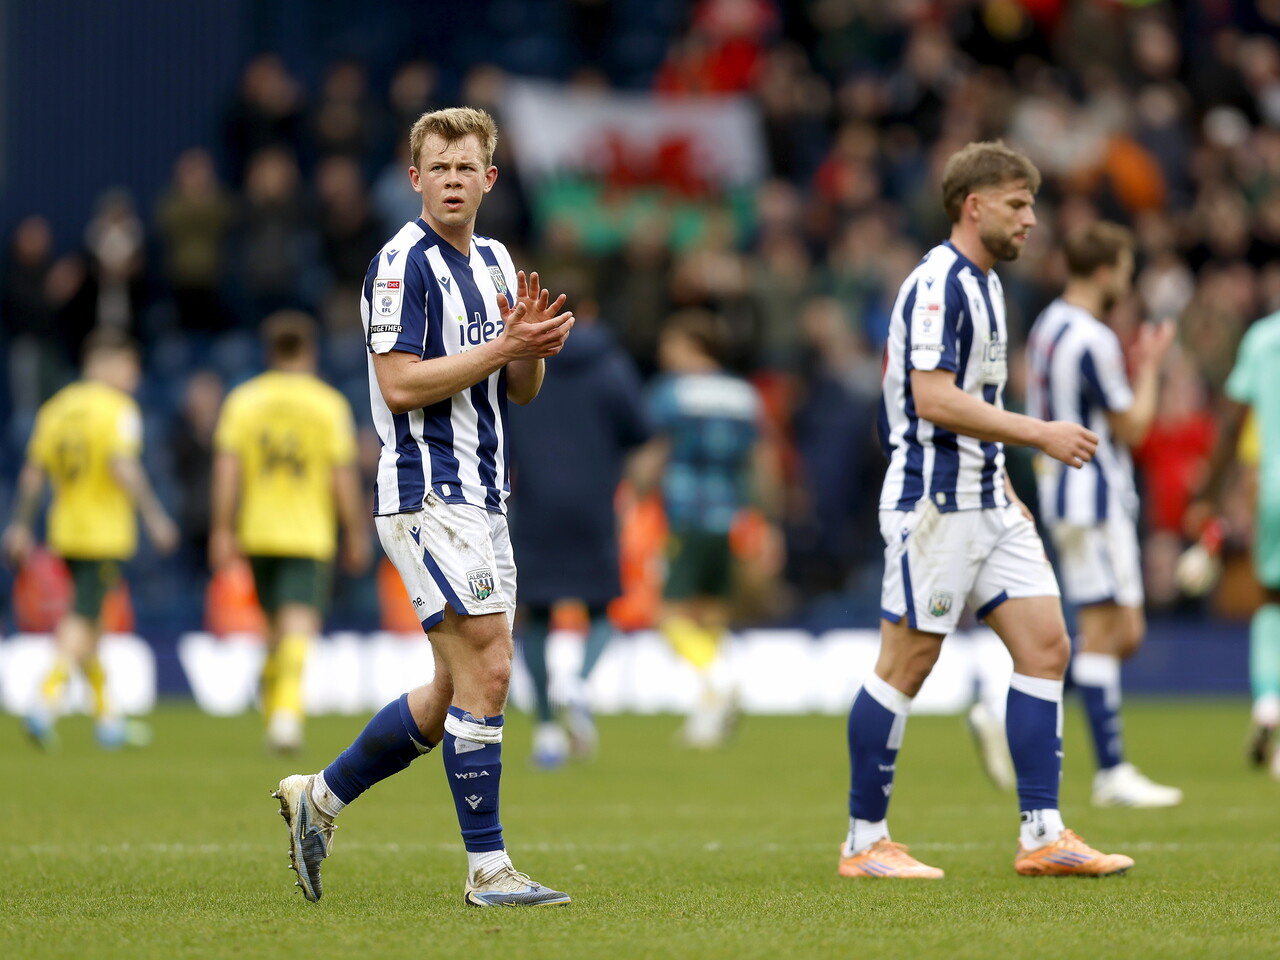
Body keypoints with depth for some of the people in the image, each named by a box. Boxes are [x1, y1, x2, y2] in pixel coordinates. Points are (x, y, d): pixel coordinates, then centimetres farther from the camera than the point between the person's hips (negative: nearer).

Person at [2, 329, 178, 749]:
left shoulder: (55, 407, 9)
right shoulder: (119, 410, -11)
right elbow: (124, 467, -22)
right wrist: (154, 517, -19)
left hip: (65, 534, 7)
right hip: (105, 534, -7)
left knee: (88, 620, 16)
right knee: (84, 622, -5)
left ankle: (107, 717, 22)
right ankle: (46, 705, -20)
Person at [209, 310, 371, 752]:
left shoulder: (243, 400, 3)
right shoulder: (329, 404, -3)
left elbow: (226, 467, -3)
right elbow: (344, 477, -4)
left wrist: (222, 530, -1)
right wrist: (357, 535, 5)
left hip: (258, 534, 3)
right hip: (310, 534, -3)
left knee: (276, 627, 18)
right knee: (299, 627, -9)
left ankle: (274, 713, 22)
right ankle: (287, 710, -28)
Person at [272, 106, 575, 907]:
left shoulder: (495, 262, 15)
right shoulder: (403, 263, -11)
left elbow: (521, 390, 16)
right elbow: (400, 384, -18)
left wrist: (530, 342, -6)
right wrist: (503, 347, -19)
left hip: (482, 496, 9)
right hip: (427, 493, -9)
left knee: (458, 690, 11)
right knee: (486, 674, -12)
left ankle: (321, 797, 24)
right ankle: (488, 869, -7)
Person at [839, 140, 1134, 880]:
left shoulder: (984, 284, 16)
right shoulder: (938, 283, -14)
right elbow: (934, 399, -24)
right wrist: (1038, 433, -22)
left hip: (984, 501, 10)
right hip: (933, 504, -10)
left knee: (1046, 646, 2)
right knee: (906, 665, -3)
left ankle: (1042, 835, 2)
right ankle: (865, 842, 6)